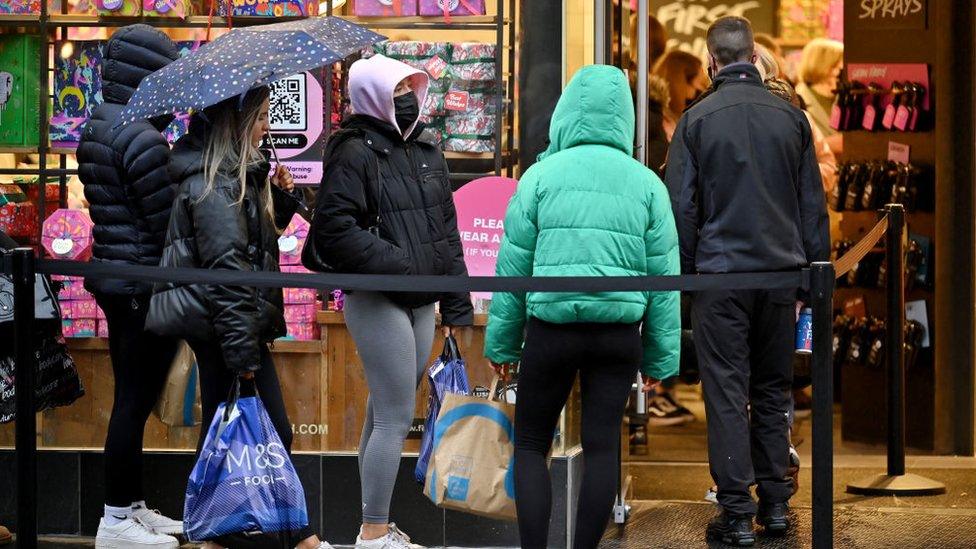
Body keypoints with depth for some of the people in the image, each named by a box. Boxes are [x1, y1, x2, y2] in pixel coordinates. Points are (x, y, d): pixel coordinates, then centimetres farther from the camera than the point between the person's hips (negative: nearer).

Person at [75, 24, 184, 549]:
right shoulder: (143, 138, -19)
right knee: (136, 401, -2)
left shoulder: (95, 127, 10)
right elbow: (168, 222, -18)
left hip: (112, 272, 9)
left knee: (130, 399, 17)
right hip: (148, 284, -9)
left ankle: (131, 505, 27)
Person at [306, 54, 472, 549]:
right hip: (377, 301, -8)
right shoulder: (354, 152, -11)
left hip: (422, 303, 8)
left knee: (387, 415, 15)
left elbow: (447, 227, 18)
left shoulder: (425, 150, 13)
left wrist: (457, 301, 16)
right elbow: (334, 229, -19)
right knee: (395, 419, -8)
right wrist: (397, 263, -22)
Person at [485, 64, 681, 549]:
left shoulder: (541, 176, -3)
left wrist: (501, 342, 6)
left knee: (530, 446, 10)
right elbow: (664, 275, 1)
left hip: (550, 331, -1)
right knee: (601, 449, 4)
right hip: (619, 335, 2)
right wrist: (660, 358, 6)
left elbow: (513, 267, -2)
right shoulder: (647, 184, 2)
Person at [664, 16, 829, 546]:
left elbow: (680, 206, -2)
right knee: (772, 392, 12)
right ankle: (775, 504, 15)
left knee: (727, 393, 0)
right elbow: (814, 205, 8)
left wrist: (683, 272, 6)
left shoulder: (697, 120, -4)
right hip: (781, 270, 3)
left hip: (720, 273, -3)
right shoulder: (790, 116, 5)